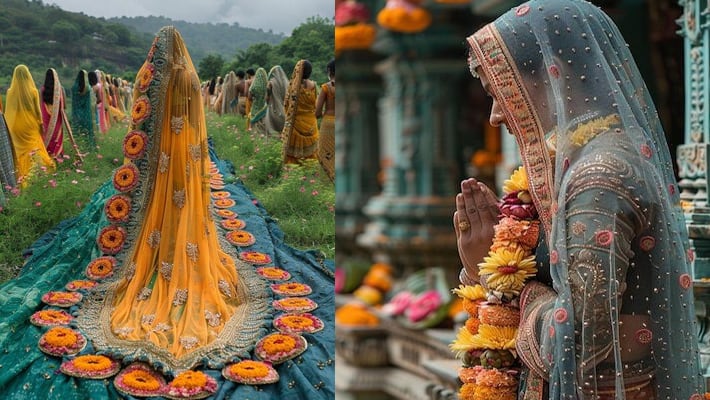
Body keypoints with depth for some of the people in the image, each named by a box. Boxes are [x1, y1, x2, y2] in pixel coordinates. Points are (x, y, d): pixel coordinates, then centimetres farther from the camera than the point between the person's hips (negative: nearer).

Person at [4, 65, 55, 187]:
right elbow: (38, 111, -4)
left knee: (20, 152, 10)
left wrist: (8, 127, 11)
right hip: (31, 127, -1)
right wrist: (41, 124, 10)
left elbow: (7, 113, 0)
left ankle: (23, 179, 12)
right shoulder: (33, 91, -11)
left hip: (16, 128, 2)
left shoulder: (10, 92, -7)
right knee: (34, 153, 8)